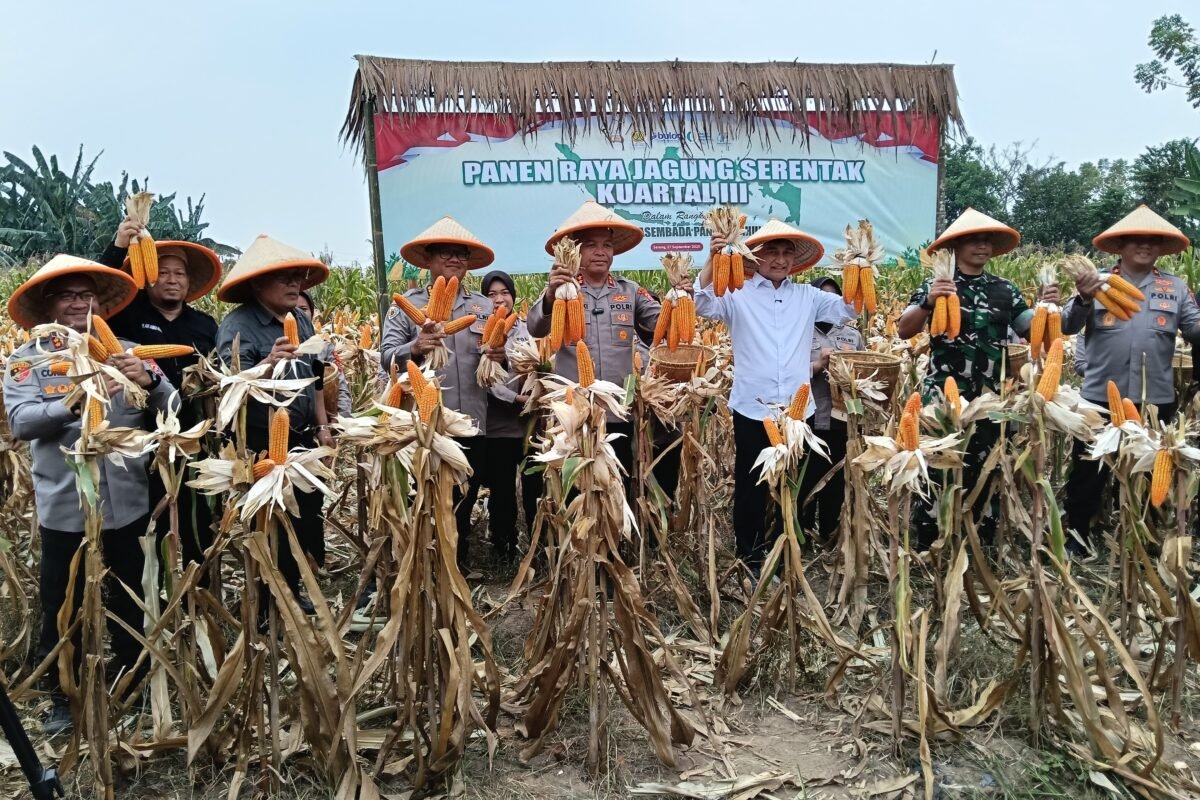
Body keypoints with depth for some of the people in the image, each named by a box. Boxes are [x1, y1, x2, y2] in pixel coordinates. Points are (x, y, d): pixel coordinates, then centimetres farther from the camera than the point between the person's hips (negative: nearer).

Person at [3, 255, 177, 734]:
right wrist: (76, 404, -30)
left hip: (128, 500, 2)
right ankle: (62, 697, 29)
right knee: (62, 605, 10)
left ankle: (132, 684, 34)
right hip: (63, 505, -1)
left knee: (131, 599, 15)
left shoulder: (126, 352, 4)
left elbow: (173, 409, -2)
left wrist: (149, 381, -23)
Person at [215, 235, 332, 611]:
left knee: (308, 520, 15)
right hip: (263, 445, -7)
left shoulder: (302, 320, 8)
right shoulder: (237, 324, -14)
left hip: (303, 441, 7)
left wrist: (322, 426, 15)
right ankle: (268, 604, 19)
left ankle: (293, 593, 31)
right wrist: (269, 363, -47)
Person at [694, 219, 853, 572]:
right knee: (751, 487, 8)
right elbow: (702, 305, -15)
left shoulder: (808, 296, 9)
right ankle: (749, 558, 23)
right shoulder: (738, 294, 0)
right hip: (752, 409, -3)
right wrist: (712, 261, -27)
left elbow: (849, 309, 3)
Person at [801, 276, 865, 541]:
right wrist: (818, 365, -19)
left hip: (842, 420, 3)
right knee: (806, 480, 4)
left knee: (836, 480, 13)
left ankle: (830, 534, 27)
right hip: (808, 421, -3)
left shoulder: (853, 335, 11)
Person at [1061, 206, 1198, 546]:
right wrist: (1083, 300, -28)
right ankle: (1077, 537, 21)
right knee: (1088, 472, 7)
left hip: (1156, 400, 2)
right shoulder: (1097, 283, 0)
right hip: (1101, 397, -2)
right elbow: (1068, 327, -9)